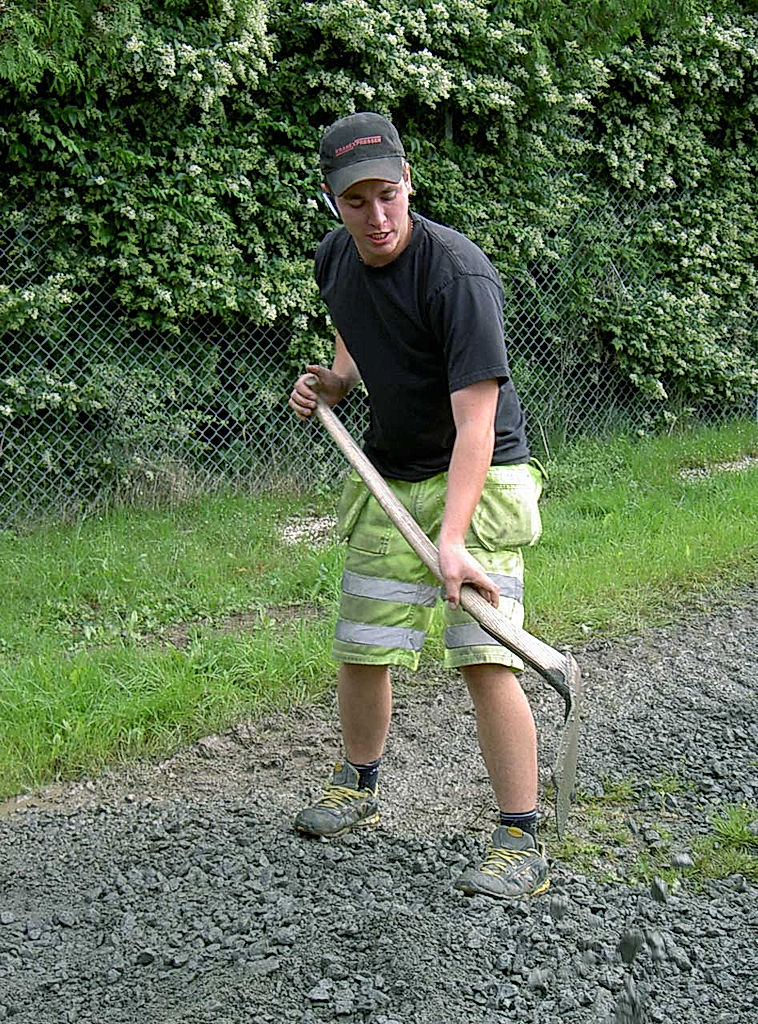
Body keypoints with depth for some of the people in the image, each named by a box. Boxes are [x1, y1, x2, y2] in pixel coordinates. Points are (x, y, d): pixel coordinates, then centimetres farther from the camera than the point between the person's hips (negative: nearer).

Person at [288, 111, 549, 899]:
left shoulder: (459, 274, -25)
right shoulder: (335, 259, -2)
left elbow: (475, 420, -30)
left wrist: (452, 540, -39)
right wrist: (330, 382, -1)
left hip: (477, 479, -6)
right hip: (387, 479, 6)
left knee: (485, 658, -16)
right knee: (359, 649, 11)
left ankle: (520, 841, -5)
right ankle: (357, 789, 36)